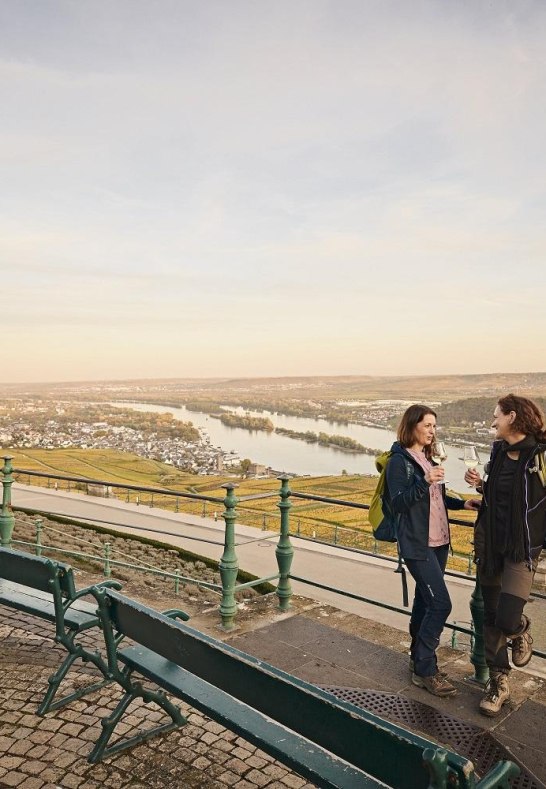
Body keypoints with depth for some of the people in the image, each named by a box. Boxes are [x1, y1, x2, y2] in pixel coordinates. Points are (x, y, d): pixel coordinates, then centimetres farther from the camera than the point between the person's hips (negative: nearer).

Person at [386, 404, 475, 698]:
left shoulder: (427, 458, 12)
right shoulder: (399, 461, -12)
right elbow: (398, 503, -18)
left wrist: (462, 503, 6)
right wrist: (425, 482, -28)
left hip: (438, 542, 8)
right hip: (417, 545, -8)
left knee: (425, 601, 15)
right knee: (440, 604, -10)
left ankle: (418, 658, 28)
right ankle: (425, 671, 4)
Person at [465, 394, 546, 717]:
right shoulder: (499, 452, 5)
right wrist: (480, 484, -1)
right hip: (490, 545, 6)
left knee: (507, 621, -12)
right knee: (491, 618, 12)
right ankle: (499, 683, 29)